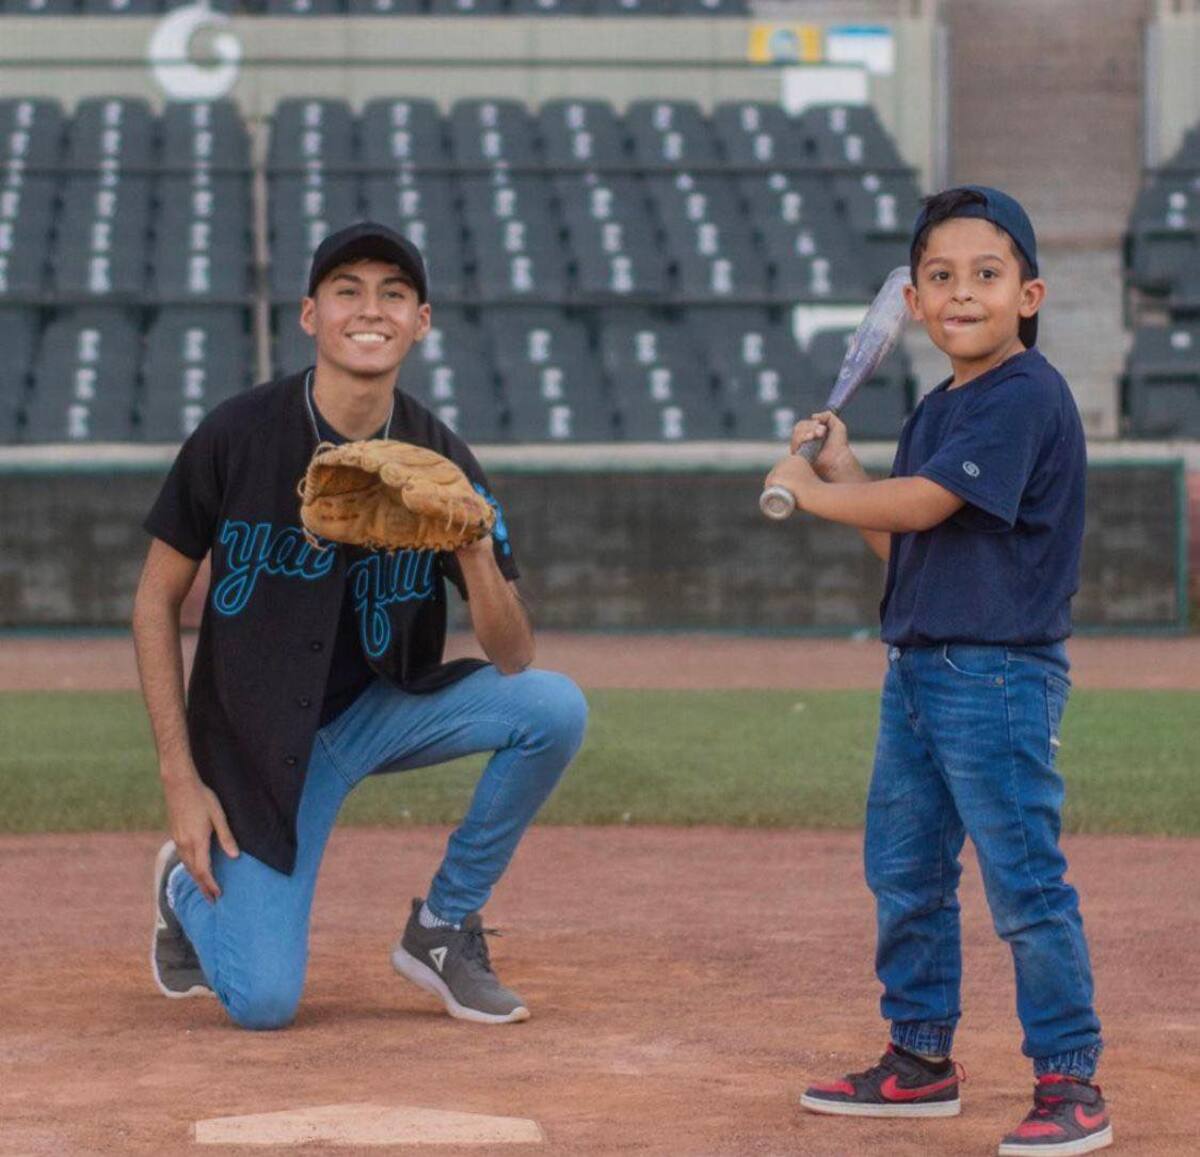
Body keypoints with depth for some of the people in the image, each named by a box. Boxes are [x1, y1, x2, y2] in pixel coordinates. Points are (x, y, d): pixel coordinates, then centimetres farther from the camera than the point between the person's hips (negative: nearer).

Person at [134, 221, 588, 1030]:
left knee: (556, 707, -23)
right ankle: (190, 890, 22)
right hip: (260, 738, -3)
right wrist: (181, 781, -10)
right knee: (265, 1002, -15)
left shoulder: (442, 462, -8)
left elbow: (513, 660, -8)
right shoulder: (235, 438, -15)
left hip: (388, 711, 3)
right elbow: (158, 600, -5)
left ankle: (445, 927, -2)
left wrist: (476, 556, -29)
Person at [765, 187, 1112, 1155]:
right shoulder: (936, 410, 14)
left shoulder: (1027, 397, -14)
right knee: (903, 870, 16)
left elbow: (923, 505, -20)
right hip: (917, 671, 10)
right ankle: (921, 1059, 28)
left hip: (1000, 674, -10)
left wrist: (808, 492, -7)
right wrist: (842, 473, 5)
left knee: (1025, 882, -7)